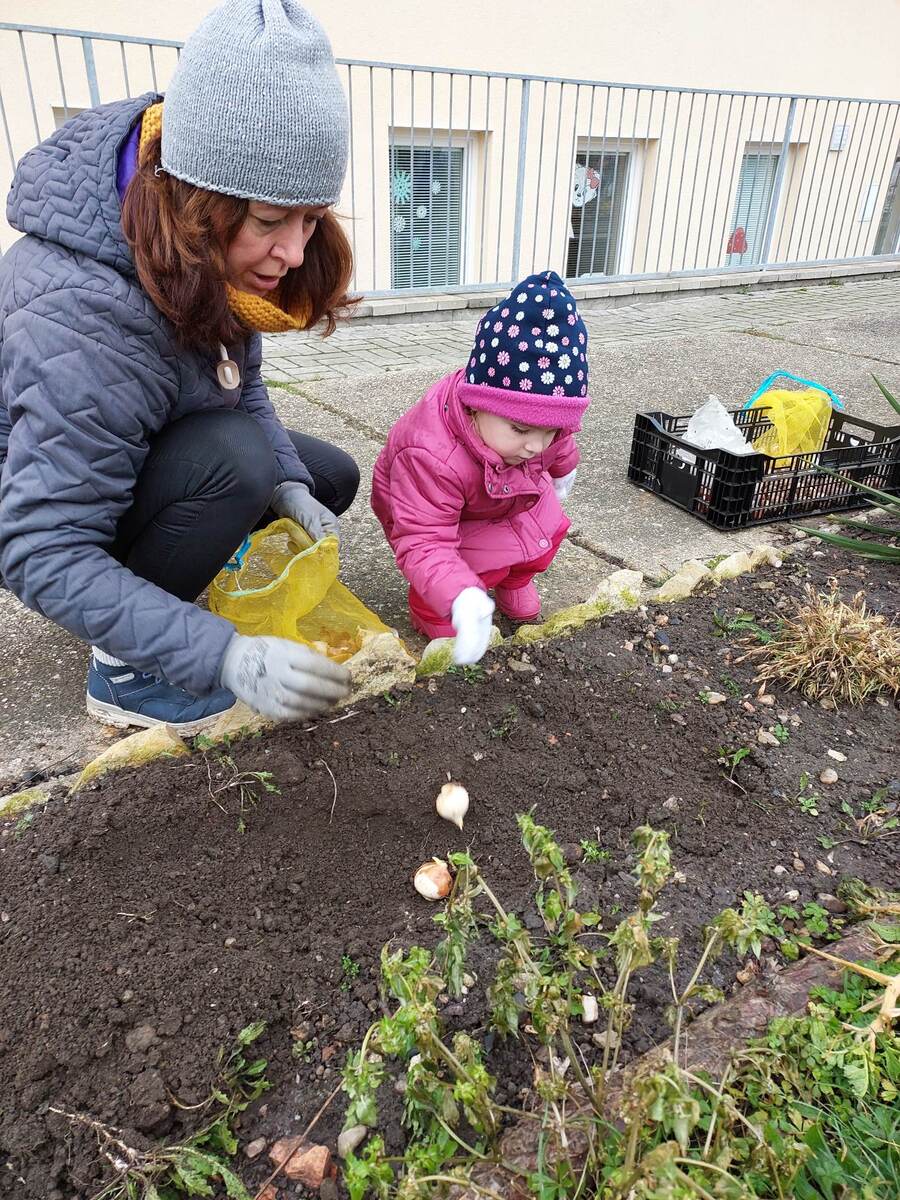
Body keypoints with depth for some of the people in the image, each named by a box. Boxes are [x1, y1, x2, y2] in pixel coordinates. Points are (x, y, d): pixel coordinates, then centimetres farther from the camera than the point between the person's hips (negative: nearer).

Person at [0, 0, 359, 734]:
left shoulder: (209, 255, -16)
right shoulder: (85, 314, -38)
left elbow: (243, 386, -4)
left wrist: (288, 484, -21)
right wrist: (226, 657, -44)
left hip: (150, 458, 7)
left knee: (331, 478, 0)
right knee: (232, 458, -33)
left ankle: (159, 588, 7)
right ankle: (122, 670, -12)